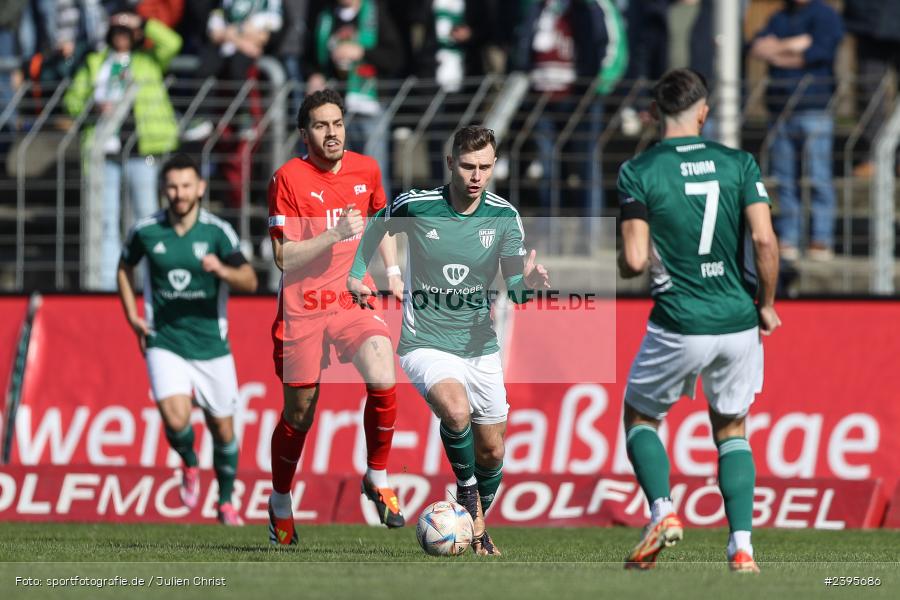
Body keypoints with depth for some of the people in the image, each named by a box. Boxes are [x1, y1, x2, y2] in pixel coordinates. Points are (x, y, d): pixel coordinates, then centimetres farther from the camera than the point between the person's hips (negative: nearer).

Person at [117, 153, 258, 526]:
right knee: (176, 419, -20)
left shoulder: (218, 231, -8)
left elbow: (250, 281, -14)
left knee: (222, 428, 8)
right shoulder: (145, 231, -3)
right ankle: (189, 466, 14)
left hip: (211, 345, 0)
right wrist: (132, 316, 6)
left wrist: (222, 270, -35)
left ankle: (226, 502, 31)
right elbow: (124, 268, 16)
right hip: (164, 343, 0)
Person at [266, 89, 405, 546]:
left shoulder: (366, 170, 4)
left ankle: (377, 479, -2)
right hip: (302, 307, -3)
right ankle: (280, 502, 29)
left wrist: (392, 271, 12)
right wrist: (336, 234, -25)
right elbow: (285, 258, -14)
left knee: (383, 382, -22)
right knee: (299, 415, 5)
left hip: (354, 299, 3)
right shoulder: (289, 179, -10)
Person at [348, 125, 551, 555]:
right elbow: (376, 227, 11)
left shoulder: (504, 216, -6)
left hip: (480, 345, 3)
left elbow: (515, 288, -6)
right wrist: (355, 274, 3)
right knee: (455, 409, -32)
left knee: (491, 451, 9)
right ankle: (467, 490, -6)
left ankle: (477, 524, 36)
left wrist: (529, 282, -28)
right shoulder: (415, 206, -12)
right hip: (426, 343, -3)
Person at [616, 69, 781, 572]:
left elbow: (635, 260, -11)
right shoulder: (739, 163, -1)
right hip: (739, 324, 2)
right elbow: (765, 239, -9)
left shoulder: (639, 172, -6)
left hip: (679, 328, -2)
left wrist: (627, 264, 13)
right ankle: (742, 546, 5)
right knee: (732, 430, 18)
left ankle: (663, 512, -2)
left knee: (640, 417, 20)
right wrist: (767, 304, 4)